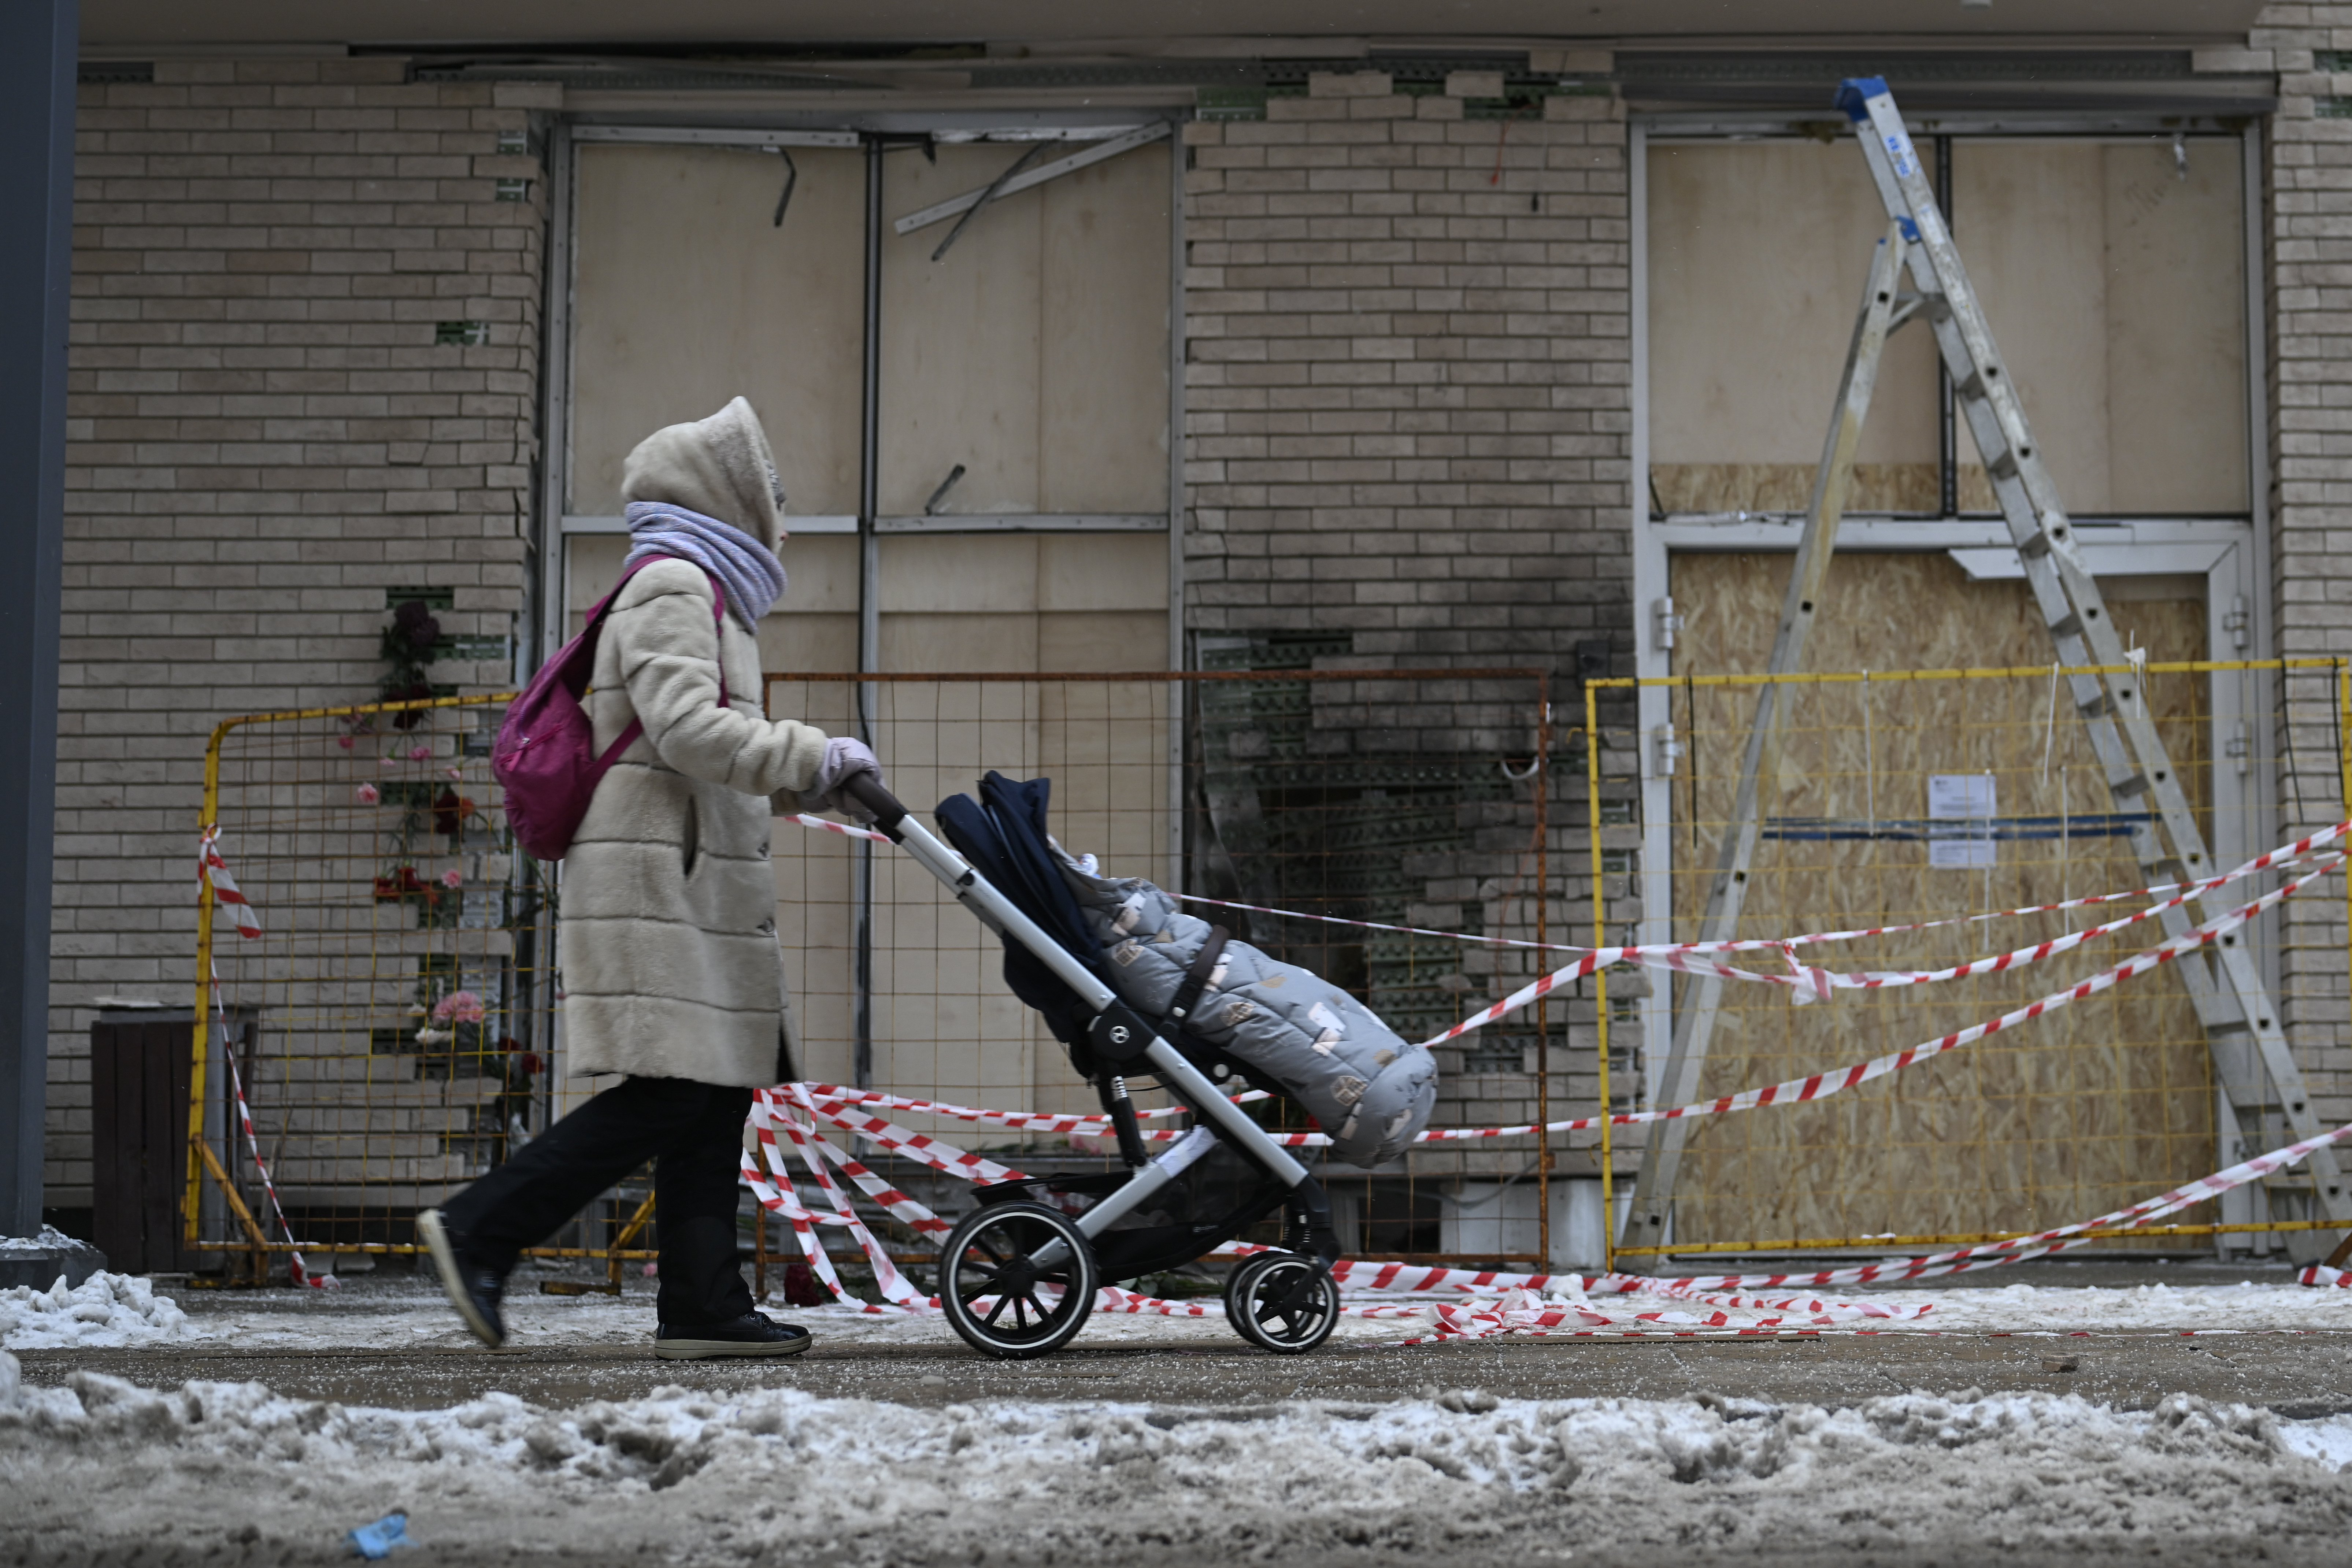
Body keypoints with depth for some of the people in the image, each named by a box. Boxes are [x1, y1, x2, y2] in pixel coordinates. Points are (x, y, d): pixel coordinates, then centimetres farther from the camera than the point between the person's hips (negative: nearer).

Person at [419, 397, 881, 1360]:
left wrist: (810, 784, 16)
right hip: (655, 879, -11)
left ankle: (704, 1306, 5)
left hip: (696, 883, 11)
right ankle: (479, 1229, -10)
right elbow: (686, 729, -20)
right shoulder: (673, 584, -7)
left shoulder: (700, 589, 26)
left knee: (716, 1095, 5)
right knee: (668, 1093, -14)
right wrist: (814, 758, -17)